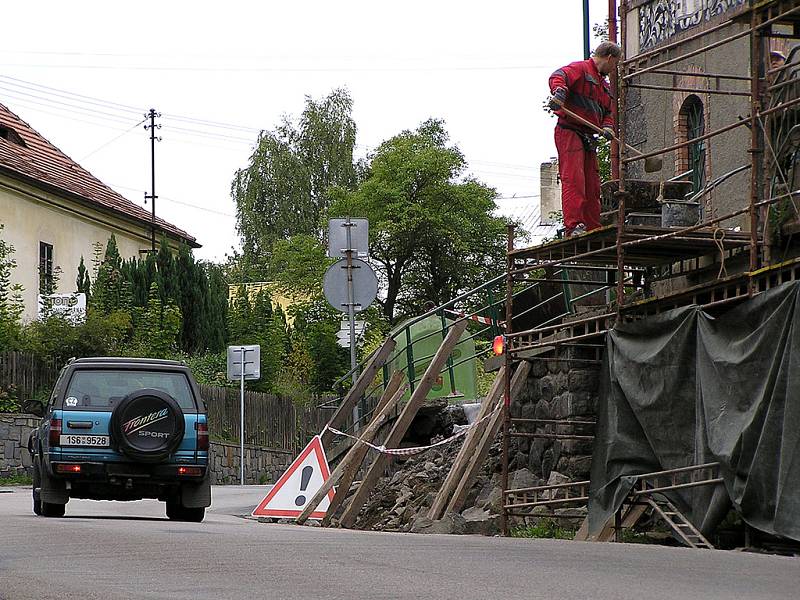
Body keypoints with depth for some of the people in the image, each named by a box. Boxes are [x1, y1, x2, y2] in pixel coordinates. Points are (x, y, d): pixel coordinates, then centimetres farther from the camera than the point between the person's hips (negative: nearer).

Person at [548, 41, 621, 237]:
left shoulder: (604, 85, 27)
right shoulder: (580, 69, -3)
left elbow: (607, 112, 26)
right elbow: (558, 76, -21)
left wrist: (607, 126, 3)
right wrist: (559, 91, -43)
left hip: (587, 137, 9)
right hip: (569, 131, -9)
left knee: (592, 185, 8)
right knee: (574, 179, -19)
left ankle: (593, 229, 12)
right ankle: (573, 226, -27)